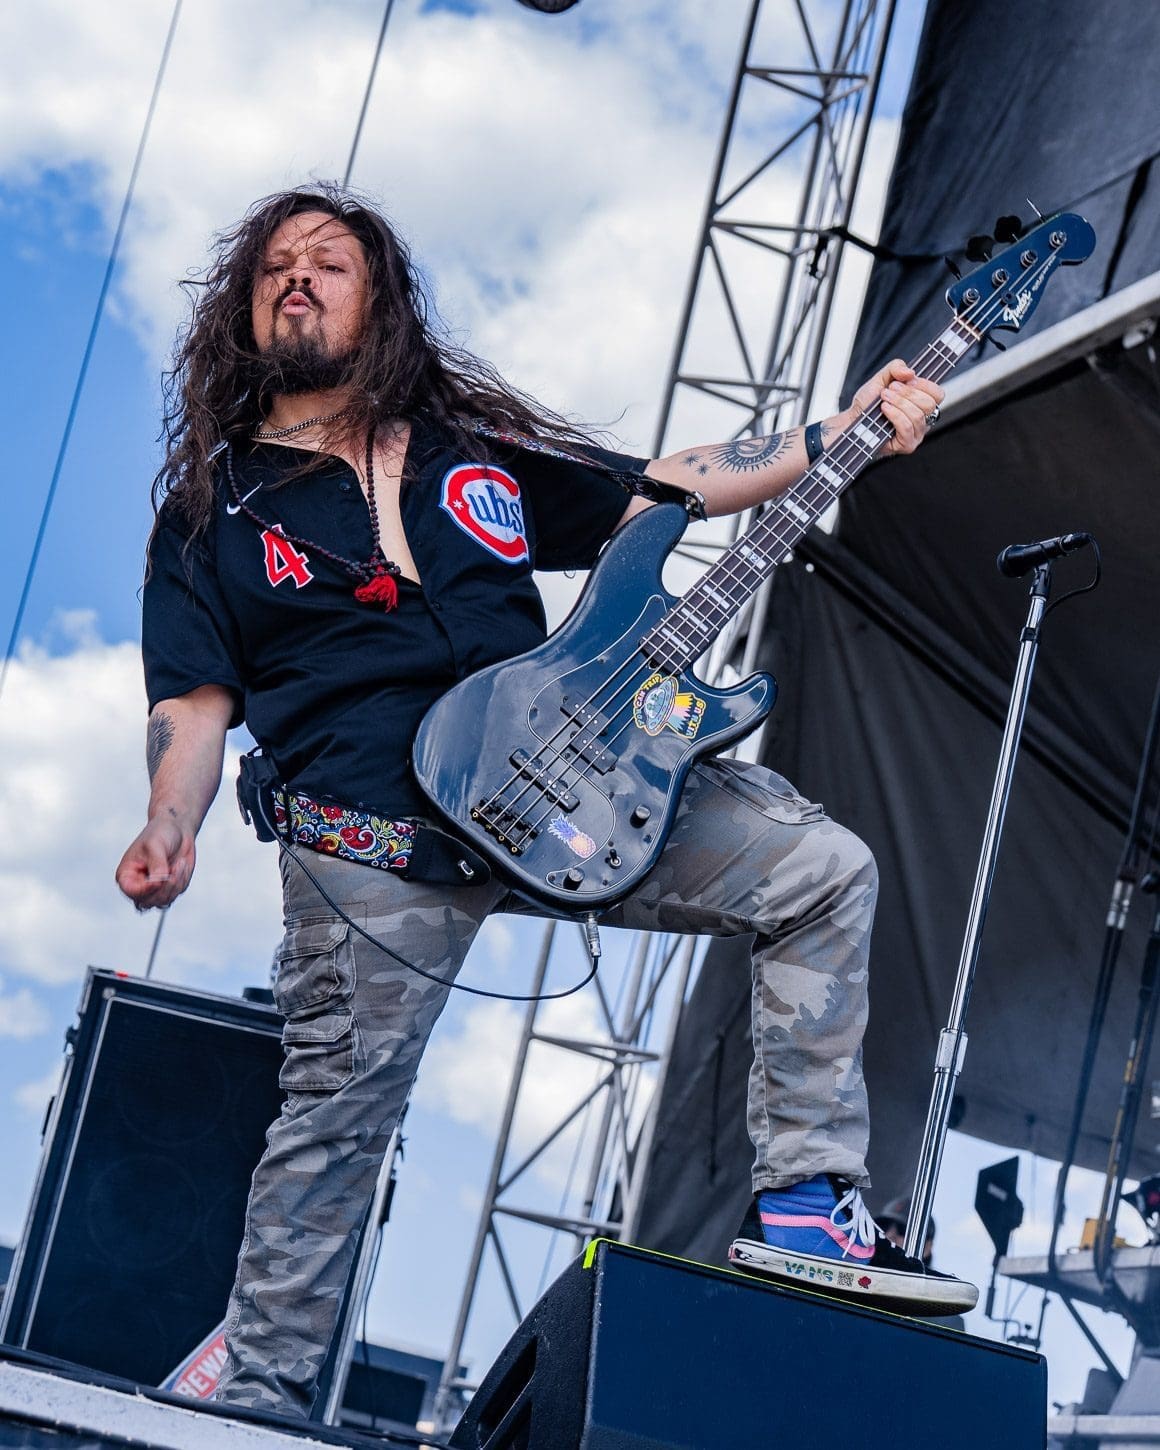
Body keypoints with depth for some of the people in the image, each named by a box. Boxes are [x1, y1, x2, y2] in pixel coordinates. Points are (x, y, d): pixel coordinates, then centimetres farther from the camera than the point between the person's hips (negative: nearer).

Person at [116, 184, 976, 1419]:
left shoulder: (473, 446, 17)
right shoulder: (211, 511, 8)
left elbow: (648, 492, 20)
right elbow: (194, 701, 3)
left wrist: (843, 433, 15)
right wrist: (170, 832, -17)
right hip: (373, 840, -3)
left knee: (825, 875, -7)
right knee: (333, 1115, -2)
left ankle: (804, 1202, -1)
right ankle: (256, 1394, 17)